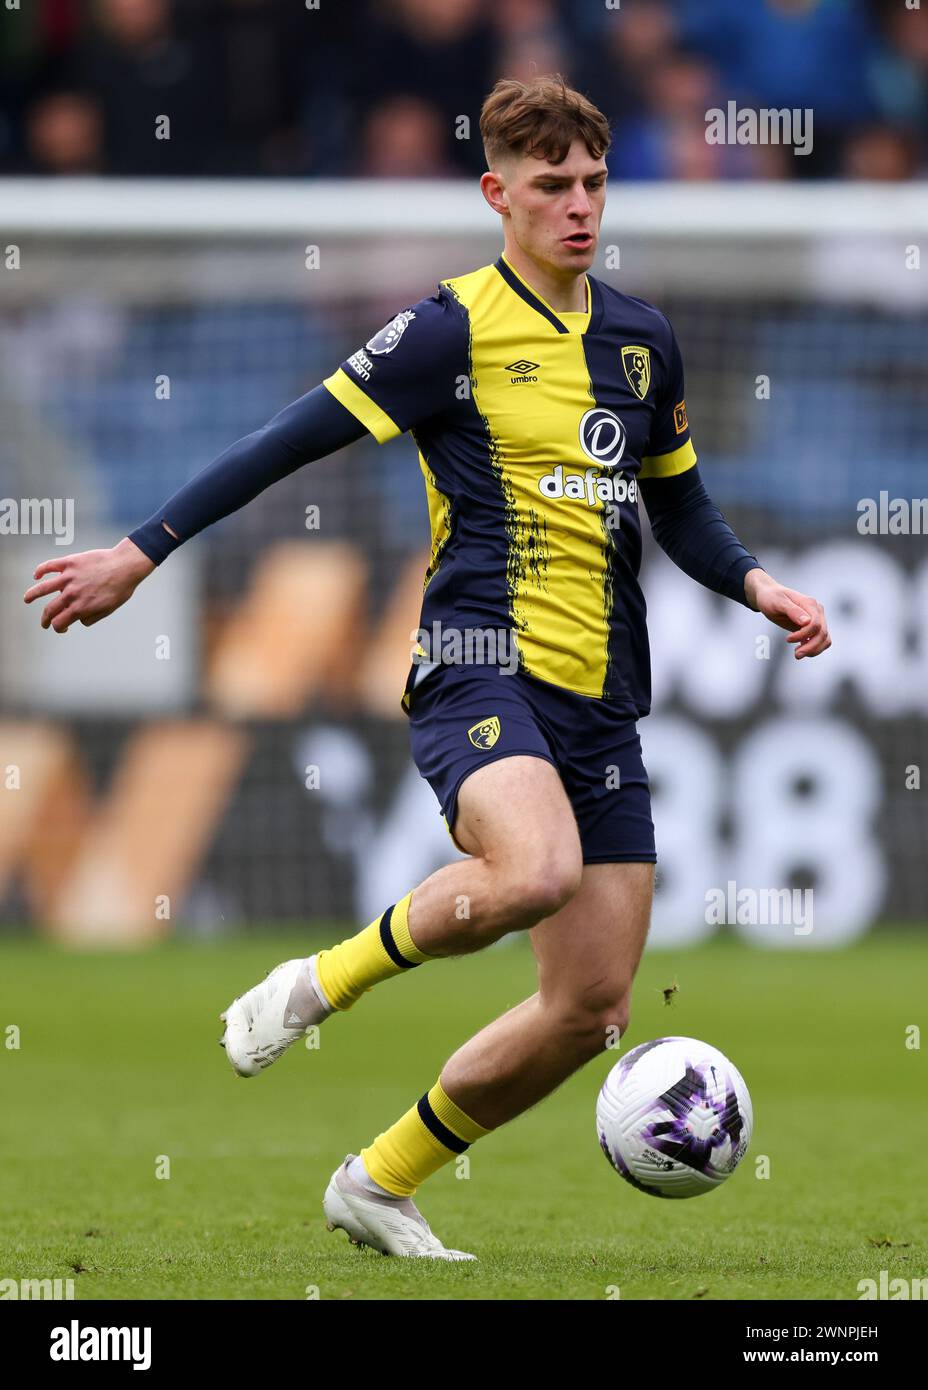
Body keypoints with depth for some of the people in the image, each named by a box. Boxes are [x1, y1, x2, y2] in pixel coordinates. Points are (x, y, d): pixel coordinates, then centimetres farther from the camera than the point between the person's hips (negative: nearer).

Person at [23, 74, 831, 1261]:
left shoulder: (643, 341, 15)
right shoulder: (455, 330, -4)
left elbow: (678, 506, 28)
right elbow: (291, 440, -3)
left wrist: (756, 586, 9)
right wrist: (141, 553, -5)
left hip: (601, 698, 7)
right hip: (481, 664, -6)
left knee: (593, 1007, 2)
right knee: (535, 872, -37)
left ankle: (382, 1183, 19)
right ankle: (320, 983, -11)